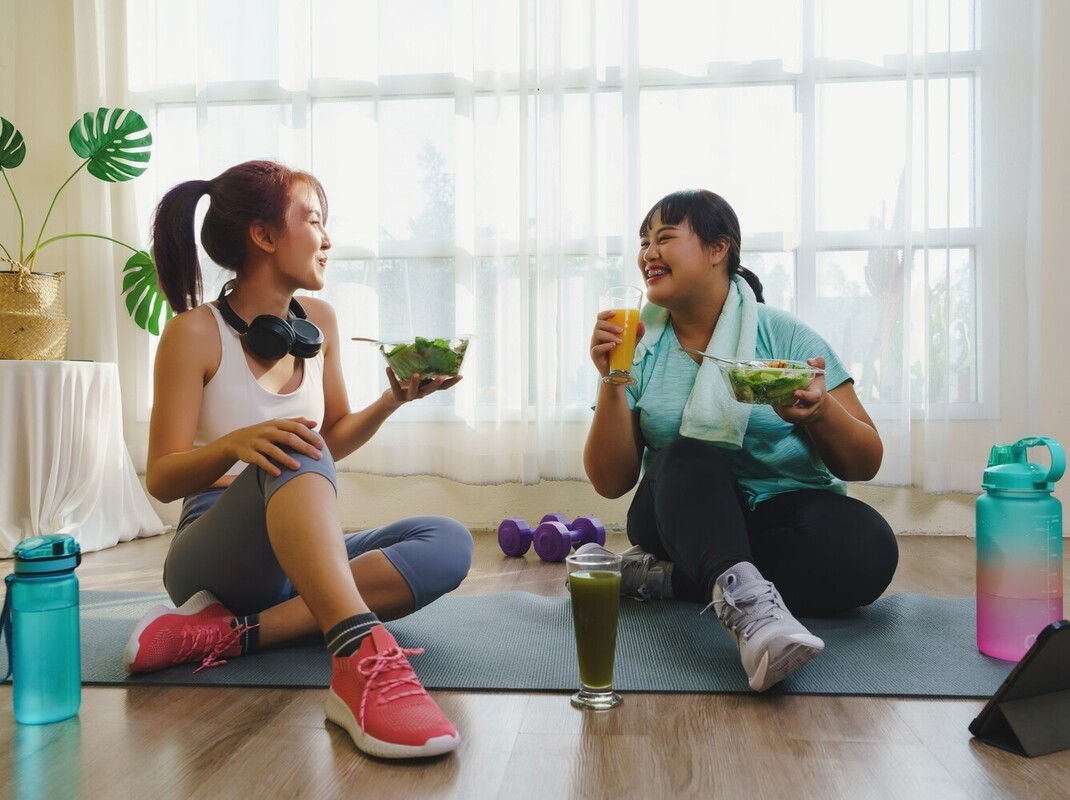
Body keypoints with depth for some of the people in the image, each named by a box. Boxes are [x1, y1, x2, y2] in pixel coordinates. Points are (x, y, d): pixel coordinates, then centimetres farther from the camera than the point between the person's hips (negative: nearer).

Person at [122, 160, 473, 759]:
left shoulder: (320, 322, 7)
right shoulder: (196, 333, -8)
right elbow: (161, 478, -10)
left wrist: (394, 400, -2)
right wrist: (235, 445, -31)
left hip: (303, 556, 6)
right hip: (215, 553, -6)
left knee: (448, 544, -19)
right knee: (290, 453, -35)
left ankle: (228, 634, -27)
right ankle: (360, 654, -54)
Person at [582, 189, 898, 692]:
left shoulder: (786, 336, -3)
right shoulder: (641, 348, 2)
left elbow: (865, 465, -3)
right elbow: (611, 483, -3)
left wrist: (822, 411, -24)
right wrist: (611, 384, -15)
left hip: (784, 511, 0)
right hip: (681, 514, 0)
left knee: (867, 549, -29)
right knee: (688, 455, -29)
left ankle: (665, 578, -24)